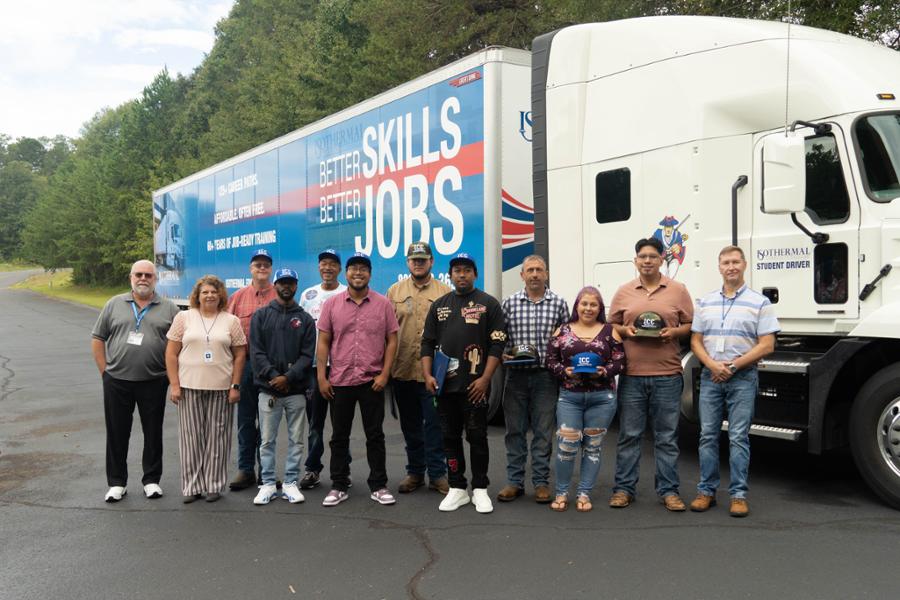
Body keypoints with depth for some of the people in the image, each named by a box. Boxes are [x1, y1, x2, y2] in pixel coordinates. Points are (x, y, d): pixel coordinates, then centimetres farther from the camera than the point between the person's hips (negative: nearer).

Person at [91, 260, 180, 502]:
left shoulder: (169, 308, 3)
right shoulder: (114, 304, 6)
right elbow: (97, 339, 8)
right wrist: (105, 371, 2)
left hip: (153, 382, -1)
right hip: (117, 382, 1)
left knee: (153, 433, 7)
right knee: (117, 433, 7)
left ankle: (151, 480, 21)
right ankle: (116, 482, 19)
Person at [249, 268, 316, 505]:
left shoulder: (305, 319, 7)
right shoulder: (261, 315, 7)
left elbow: (307, 355, -1)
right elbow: (256, 351, -1)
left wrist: (288, 377, -13)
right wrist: (273, 376, -12)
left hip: (296, 390, 0)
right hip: (268, 389, 0)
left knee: (295, 439, 4)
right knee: (267, 440, 4)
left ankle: (291, 483, 13)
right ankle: (268, 484, 12)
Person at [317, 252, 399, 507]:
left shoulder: (383, 304, 0)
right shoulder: (332, 304, 2)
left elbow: (391, 340, 1)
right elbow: (323, 342, 3)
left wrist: (385, 374, -7)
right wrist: (321, 377, -3)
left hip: (372, 381, -1)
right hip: (339, 381, 1)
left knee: (375, 436, 7)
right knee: (339, 436, 9)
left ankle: (378, 486, 17)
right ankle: (339, 486, 20)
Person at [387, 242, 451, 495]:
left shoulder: (445, 292, 2)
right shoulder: (395, 291, 8)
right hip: (403, 370, 3)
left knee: (434, 424, 1)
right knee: (410, 425, 13)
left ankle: (437, 473, 12)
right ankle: (415, 472, 25)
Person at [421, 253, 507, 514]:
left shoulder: (489, 304, 0)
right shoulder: (439, 305, 11)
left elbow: (497, 345, -5)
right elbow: (427, 343, 11)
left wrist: (485, 379, -13)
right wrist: (428, 375, -1)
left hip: (475, 385, -4)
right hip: (445, 384, 4)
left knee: (477, 437, 2)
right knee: (450, 437, 9)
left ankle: (480, 489, 13)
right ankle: (457, 488, 18)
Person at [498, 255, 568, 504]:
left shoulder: (559, 304, 4)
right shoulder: (509, 303, 5)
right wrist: (502, 354, -11)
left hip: (546, 377, -1)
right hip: (516, 374, 1)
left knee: (543, 432, 4)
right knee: (515, 430, 6)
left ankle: (541, 482, 13)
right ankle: (514, 481, 15)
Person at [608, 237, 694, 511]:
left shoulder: (678, 290, 6)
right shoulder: (623, 292, 9)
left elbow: (690, 325, 8)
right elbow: (611, 326, 14)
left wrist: (674, 332, -11)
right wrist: (625, 331, -6)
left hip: (667, 375, -1)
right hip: (632, 375, 1)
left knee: (667, 437, 6)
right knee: (629, 435, 6)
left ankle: (668, 491, 14)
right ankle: (624, 489, 15)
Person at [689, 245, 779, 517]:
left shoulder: (759, 302, 0)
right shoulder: (706, 302, 11)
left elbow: (767, 345, -6)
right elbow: (696, 341, 9)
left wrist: (734, 365, -12)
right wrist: (712, 364, -9)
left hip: (743, 377, -3)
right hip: (710, 376, 3)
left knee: (738, 437, -2)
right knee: (708, 435, 5)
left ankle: (738, 495, 4)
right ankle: (706, 491, 13)